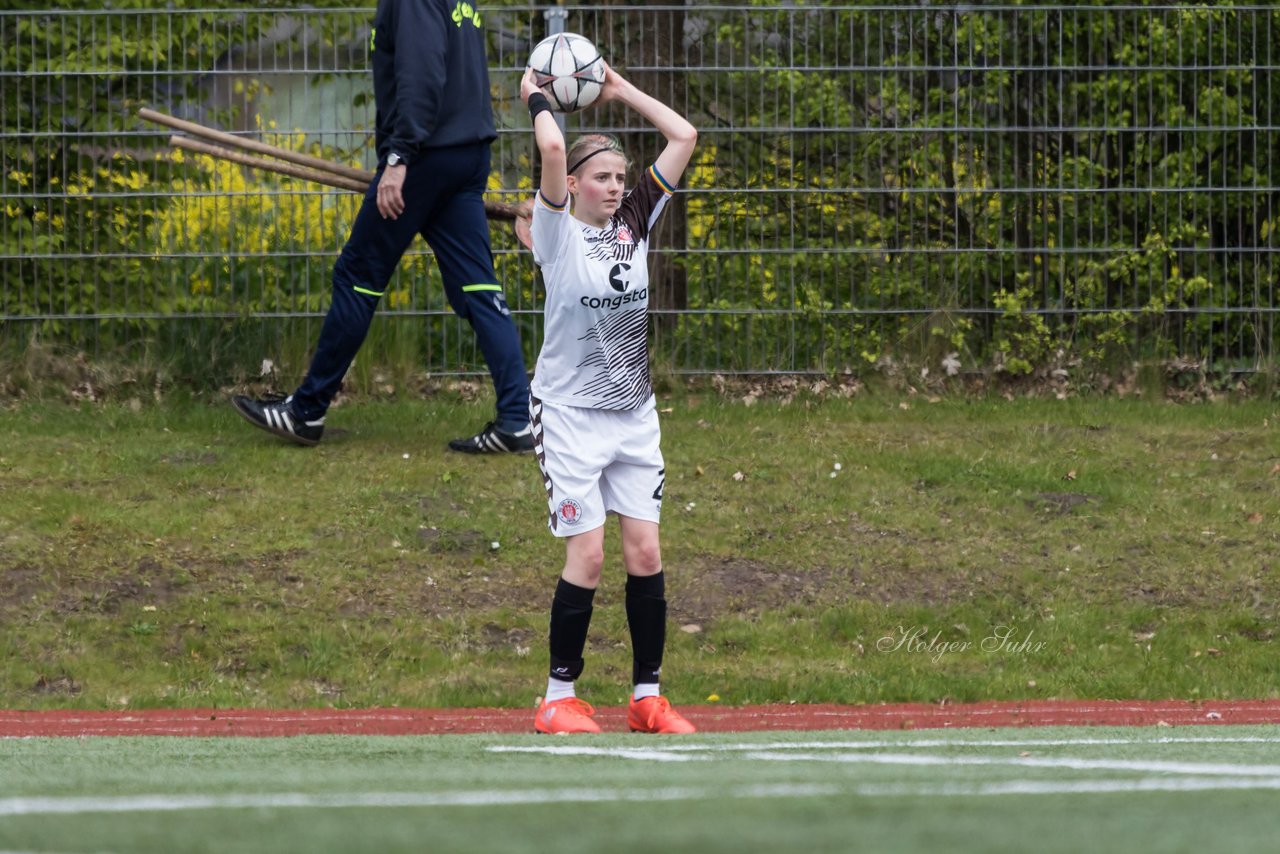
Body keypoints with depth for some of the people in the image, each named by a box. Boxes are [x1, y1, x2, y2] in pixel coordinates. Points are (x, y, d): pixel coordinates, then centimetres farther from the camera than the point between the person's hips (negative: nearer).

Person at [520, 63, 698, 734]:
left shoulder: (633, 226, 8)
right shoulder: (559, 233, -6)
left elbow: (684, 137, 7)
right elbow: (553, 149, -23)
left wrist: (620, 91, 9)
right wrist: (536, 96, -6)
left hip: (634, 414, 5)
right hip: (569, 413, -5)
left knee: (644, 551, 0)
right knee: (587, 554, -9)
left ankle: (647, 696, 7)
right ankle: (560, 697, -1)